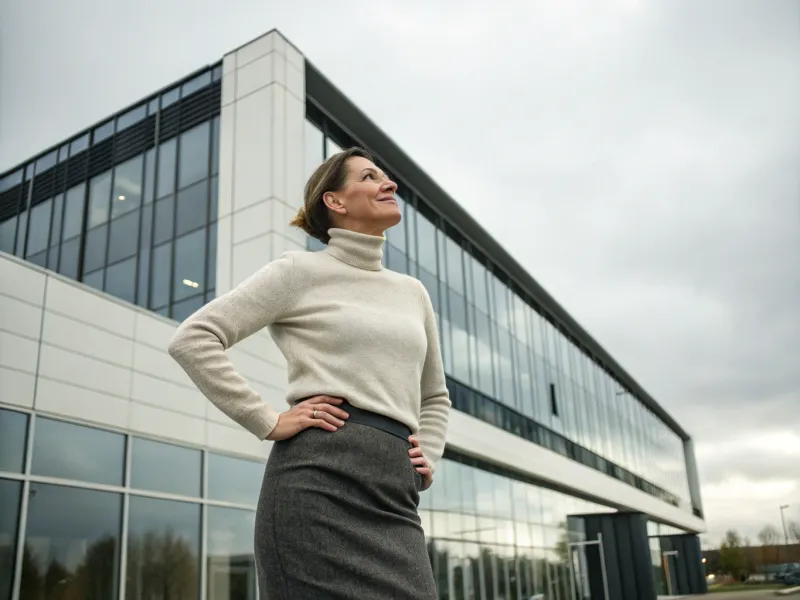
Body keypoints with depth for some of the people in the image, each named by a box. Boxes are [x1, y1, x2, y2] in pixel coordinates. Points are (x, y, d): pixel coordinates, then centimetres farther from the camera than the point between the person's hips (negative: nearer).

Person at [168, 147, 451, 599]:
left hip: (394, 498, 6)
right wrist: (267, 422, -8)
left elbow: (435, 397, 31)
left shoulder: (413, 292, 21)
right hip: (321, 481, -5)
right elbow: (192, 339, -3)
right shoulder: (301, 271, 3)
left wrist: (427, 461, 14)